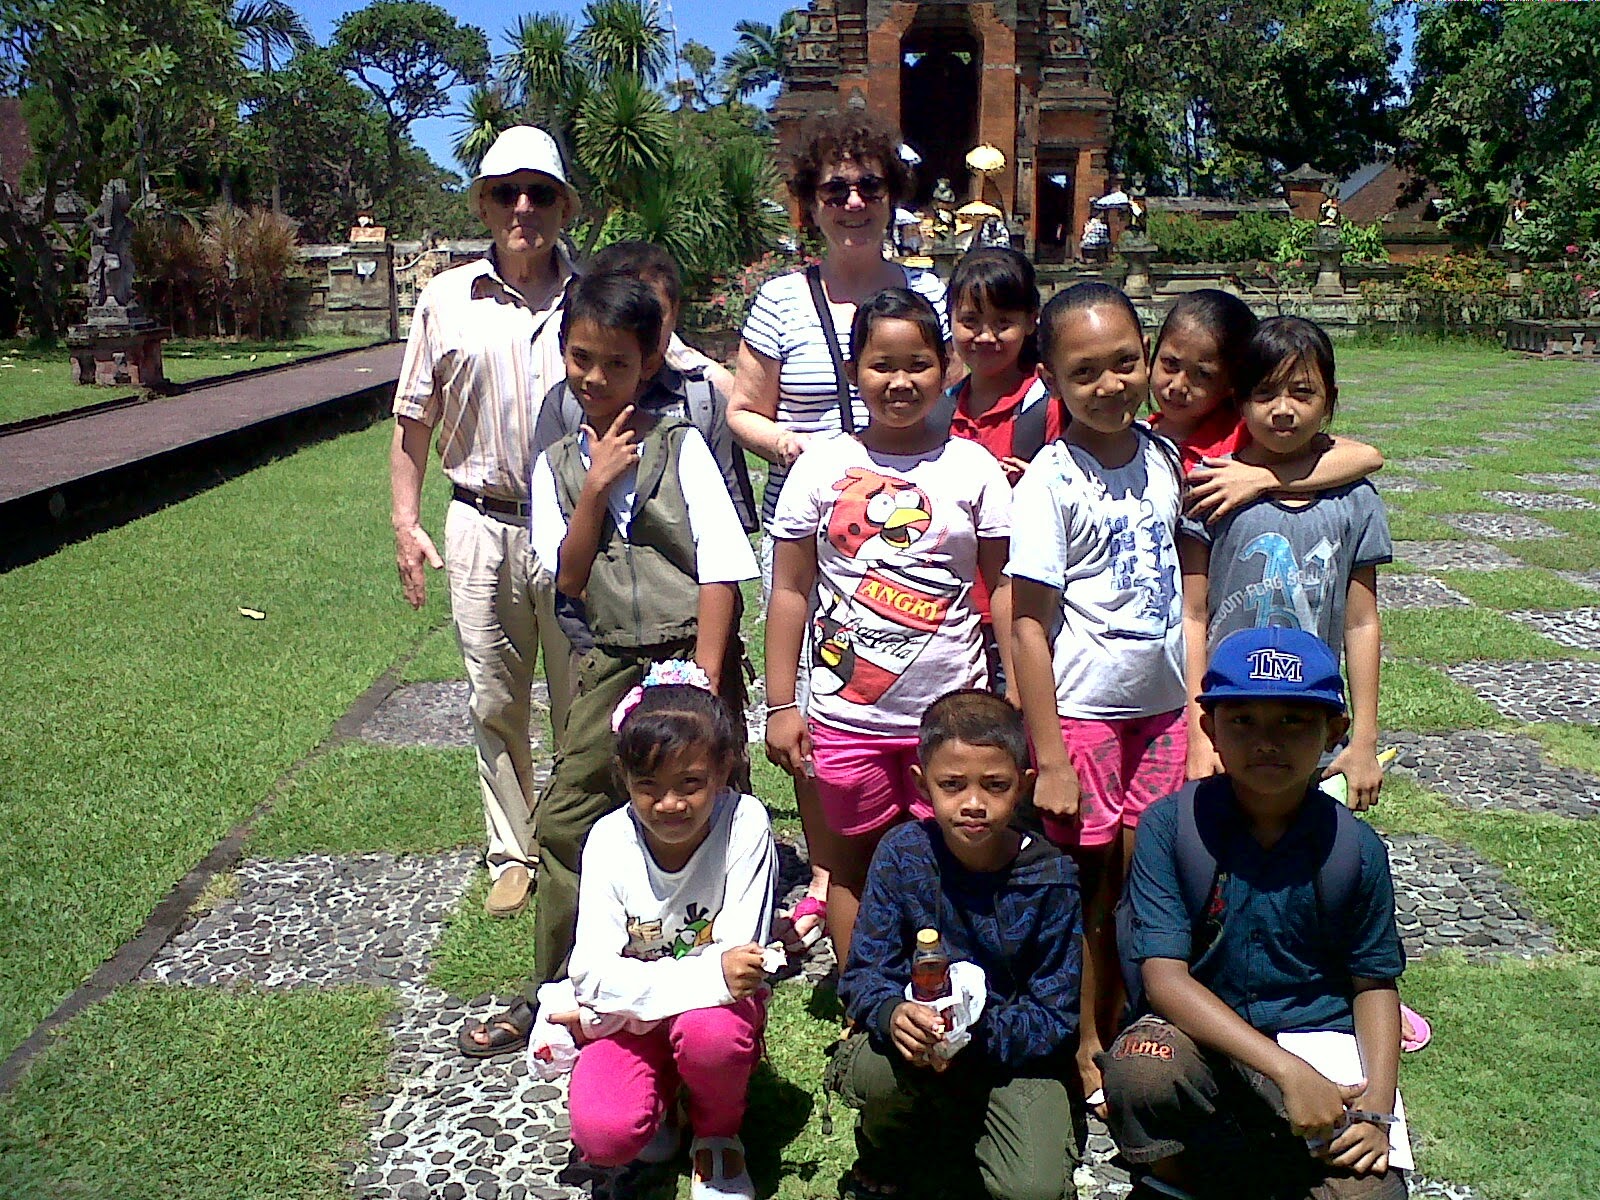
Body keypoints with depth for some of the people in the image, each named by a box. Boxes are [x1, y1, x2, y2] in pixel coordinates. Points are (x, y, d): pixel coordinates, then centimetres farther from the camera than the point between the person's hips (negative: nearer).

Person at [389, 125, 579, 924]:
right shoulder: (447, 300, 6)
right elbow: (413, 423, 10)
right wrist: (405, 522, 4)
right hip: (482, 528, 2)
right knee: (494, 706, 10)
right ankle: (513, 853, 26)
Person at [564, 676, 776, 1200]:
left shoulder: (744, 823, -22)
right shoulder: (609, 839, -16)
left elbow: (737, 957, -22)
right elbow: (594, 972, -21)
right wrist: (709, 975, -38)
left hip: (718, 1004, -1)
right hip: (630, 1016, 1)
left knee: (711, 1031, -35)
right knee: (601, 1133, -25)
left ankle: (717, 1134, -1)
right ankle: (661, 1098, 12)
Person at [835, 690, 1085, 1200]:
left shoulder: (1050, 877, -15)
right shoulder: (902, 853, -12)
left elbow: (1054, 1016, -13)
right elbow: (863, 973, -10)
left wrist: (978, 1034, -30)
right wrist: (893, 1014, -33)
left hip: (1017, 1051, -1)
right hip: (922, 1033, 1)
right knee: (872, 1067, -31)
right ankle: (888, 1154, 4)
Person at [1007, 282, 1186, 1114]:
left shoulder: (1163, 457, 3)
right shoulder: (1051, 479, -13)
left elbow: (1179, 578, 13)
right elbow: (1029, 621, -13)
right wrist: (1048, 755, -15)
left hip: (1162, 707, 5)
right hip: (1083, 712, -5)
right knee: (1092, 890, 7)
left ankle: (1122, 1035, 30)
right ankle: (1084, 1049, 25)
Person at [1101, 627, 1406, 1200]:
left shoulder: (1356, 846, -4)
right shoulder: (1170, 825, -11)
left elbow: (1374, 982, 7)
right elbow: (1163, 977, -17)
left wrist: (1375, 1106, -9)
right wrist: (1288, 1071, -25)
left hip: (1317, 1037, 2)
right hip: (1199, 1034, -1)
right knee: (1137, 1071, -34)